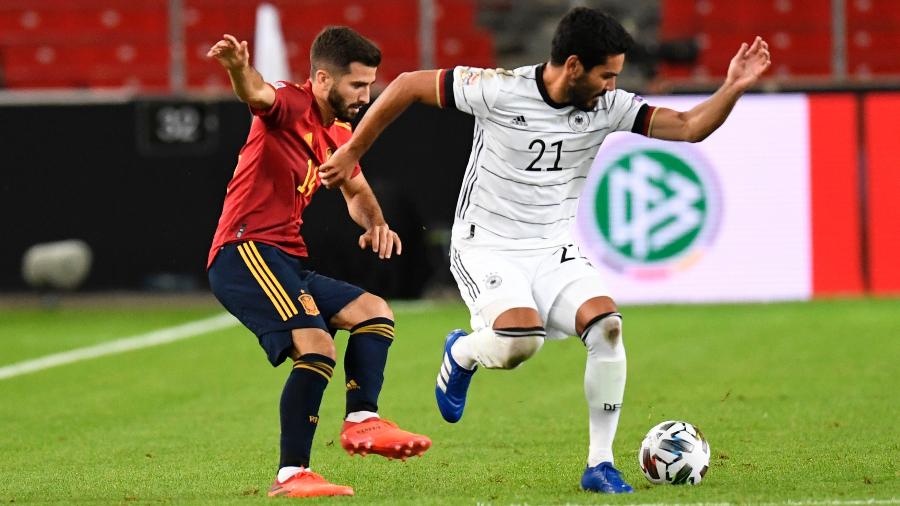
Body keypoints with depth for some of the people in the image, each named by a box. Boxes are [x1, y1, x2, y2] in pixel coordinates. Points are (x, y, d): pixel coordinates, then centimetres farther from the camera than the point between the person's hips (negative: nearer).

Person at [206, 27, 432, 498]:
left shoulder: (338, 135, 18)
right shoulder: (290, 104, -9)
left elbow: (356, 191, 34)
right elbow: (258, 95, -33)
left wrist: (375, 224, 10)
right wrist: (238, 68, -58)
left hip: (286, 263, 10)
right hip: (244, 252, -10)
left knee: (375, 313, 14)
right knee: (317, 347, -24)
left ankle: (362, 420, 0)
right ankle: (291, 476, -24)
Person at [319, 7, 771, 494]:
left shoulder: (607, 107, -4)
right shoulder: (499, 91, -17)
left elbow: (687, 126, -5)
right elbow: (409, 85, -8)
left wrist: (733, 88, -22)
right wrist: (352, 152, -2)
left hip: (555, 253, 4)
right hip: (486, 249, -4)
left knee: (606, 324, -23)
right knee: (521, 340, -31)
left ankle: (599, 464, -11)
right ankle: (463, 352, 8)